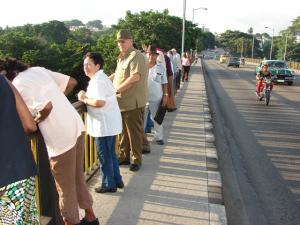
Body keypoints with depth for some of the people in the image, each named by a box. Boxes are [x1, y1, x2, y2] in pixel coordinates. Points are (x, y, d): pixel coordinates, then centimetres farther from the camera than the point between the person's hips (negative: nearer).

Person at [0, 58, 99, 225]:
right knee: (78, 178, 23)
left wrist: (35, 121, -4)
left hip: (60, 137, -8)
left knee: (66, 188, 11)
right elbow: (71, 82, 12)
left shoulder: (17, 86, -10)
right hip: (77, 126, 8)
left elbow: (47, 107, -23)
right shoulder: (38, 70, 11)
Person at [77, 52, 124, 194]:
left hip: (104, 124, -10)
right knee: (110, 153, 19)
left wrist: (84, 99, -14)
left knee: (104, 156, 3)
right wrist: (86, 97, 4)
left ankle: (108, 185, 16)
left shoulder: (97, 81, -18)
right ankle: (117, 180, 29)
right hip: (110, 123, 10)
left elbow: (100, 102, -29)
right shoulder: (102, 78, 15)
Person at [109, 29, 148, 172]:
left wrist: (116, 89, -21)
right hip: (121, 102, 9)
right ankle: (124, 157, 31)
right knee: (123, 132, 17)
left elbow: (135, 77, -26)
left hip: (133, 102, -9)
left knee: (134, 133, 3)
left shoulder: (136, 56, -14)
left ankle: (136, 160, 17)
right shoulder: (122, 57, 16)